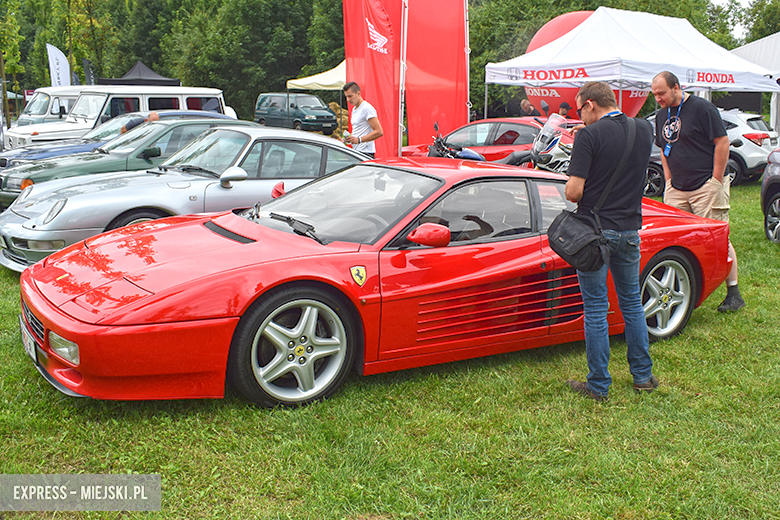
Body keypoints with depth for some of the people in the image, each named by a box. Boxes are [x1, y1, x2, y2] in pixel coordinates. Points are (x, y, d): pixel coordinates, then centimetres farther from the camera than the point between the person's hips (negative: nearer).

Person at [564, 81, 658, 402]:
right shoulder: (645, 130, 4)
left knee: (596, 309, 4)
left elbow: (573, 191, -20)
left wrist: (575, 196, 5)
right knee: (632, 303, 19)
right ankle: (643, 376, 27)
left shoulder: (589, 136, -15)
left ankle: (599, 385, 11)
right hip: (630, 231, 5)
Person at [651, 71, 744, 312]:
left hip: (706, 187, -7)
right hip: (677, 189, 7)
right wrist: (669, 181, 12)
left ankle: (734, 293, 4)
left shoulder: (701, 108, -9)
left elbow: (722, 142, -10)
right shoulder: (662, 115, 13)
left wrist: (716, 181, -11)